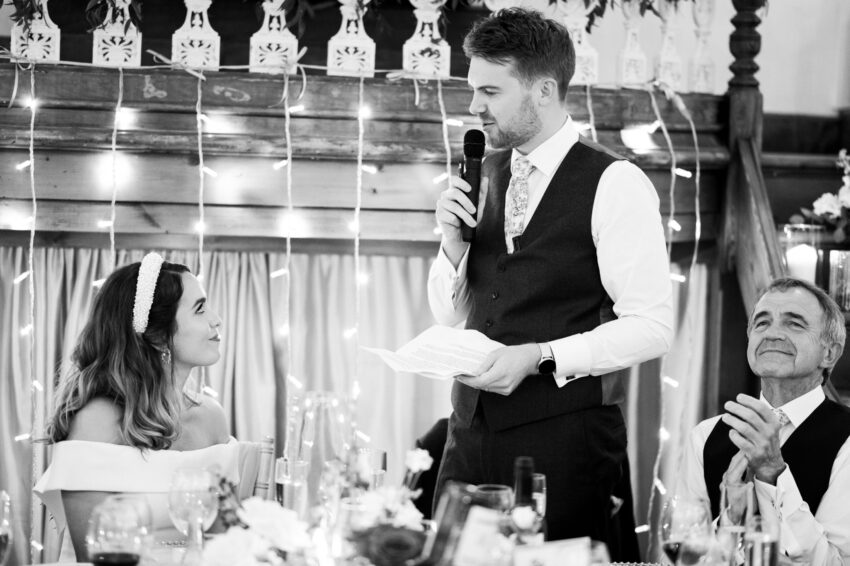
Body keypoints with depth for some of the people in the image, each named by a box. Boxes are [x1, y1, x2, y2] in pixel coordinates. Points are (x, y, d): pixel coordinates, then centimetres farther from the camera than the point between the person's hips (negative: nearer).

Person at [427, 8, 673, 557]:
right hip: (473, 427, 6)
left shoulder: (615, 185, -7)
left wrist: (540, 357, -19)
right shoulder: (484, 178, 12)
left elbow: (652, 327, -12)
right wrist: (453, 244, -1)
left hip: (565, 436, -6)